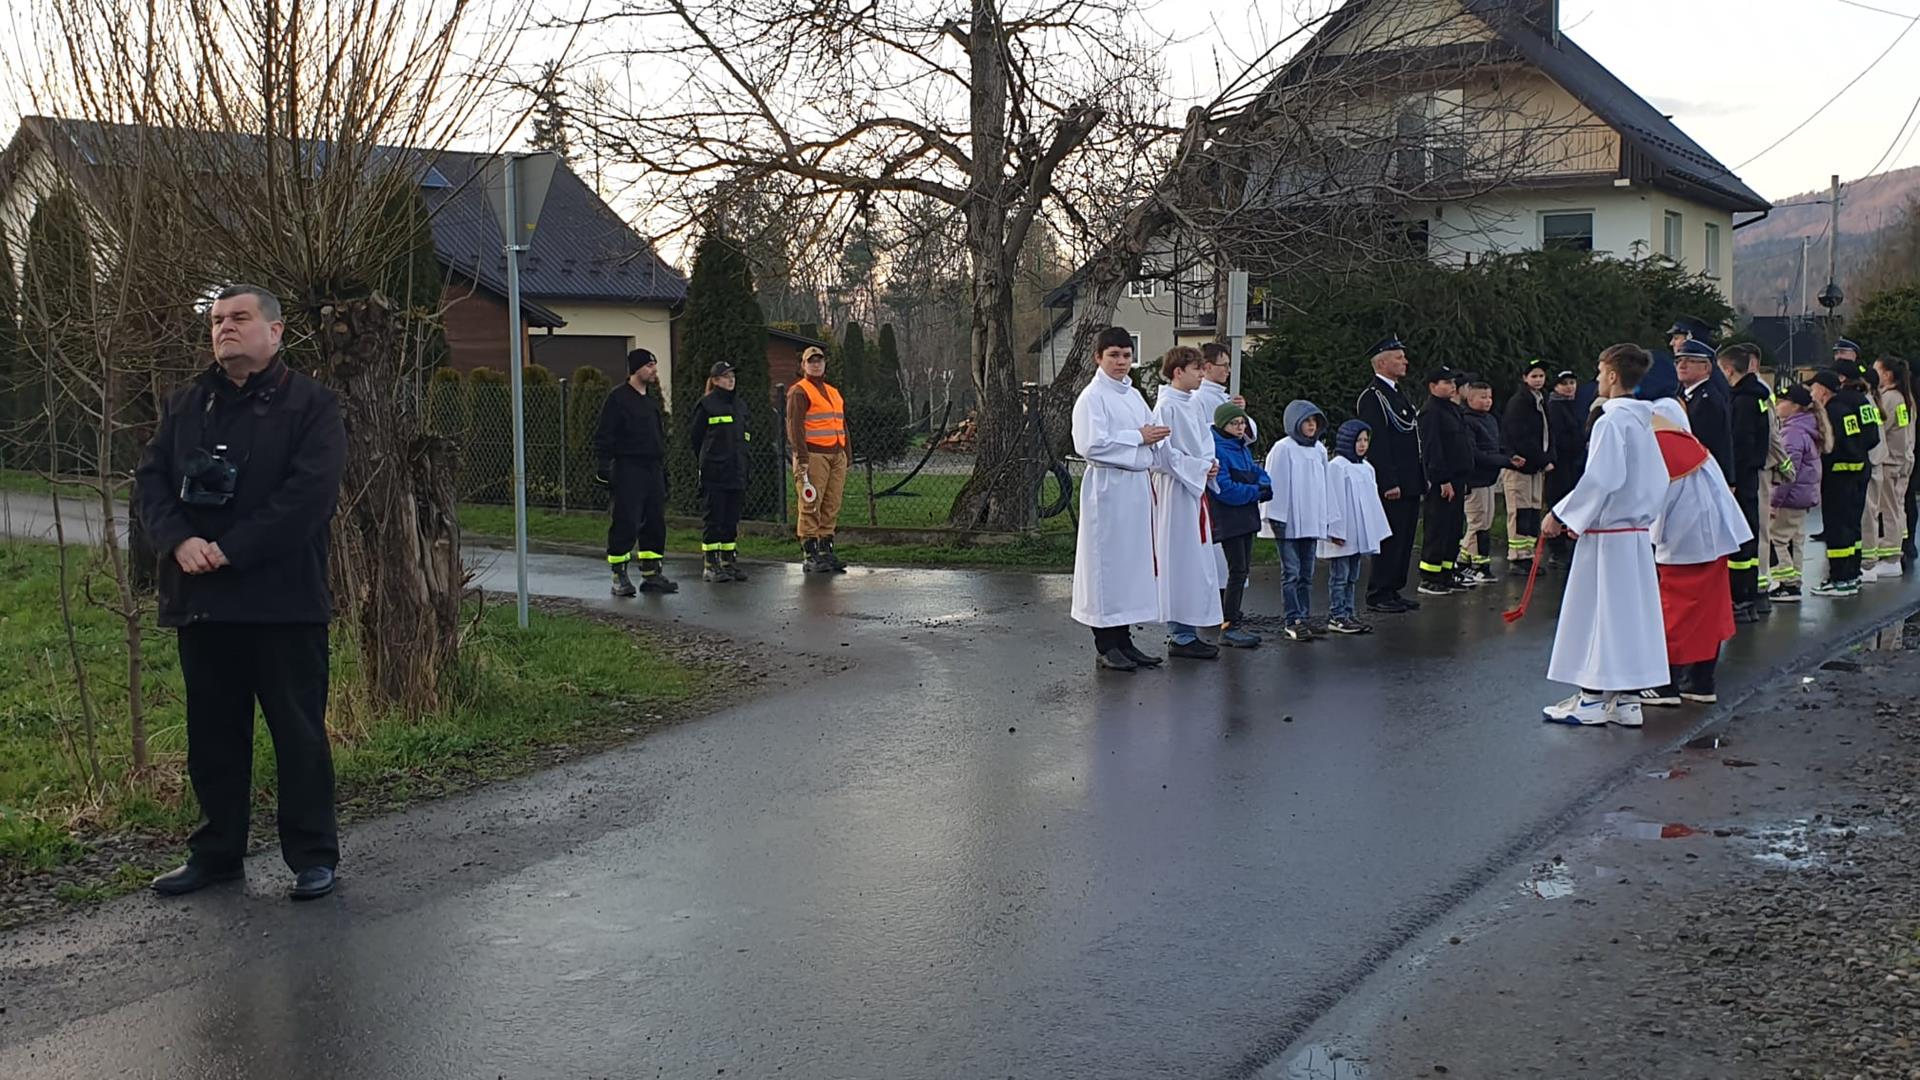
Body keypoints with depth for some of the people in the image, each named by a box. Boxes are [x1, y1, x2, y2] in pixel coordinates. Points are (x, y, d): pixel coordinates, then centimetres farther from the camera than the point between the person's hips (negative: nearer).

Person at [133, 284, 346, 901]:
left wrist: (231, 549, -18)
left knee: (299, 732, 2)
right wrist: (179, 541, -11)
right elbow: (150, 479, 9)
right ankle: (216, 852, 26)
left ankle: (313, 856, 13)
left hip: (283, 598, -5)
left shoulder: (311, 405, -3)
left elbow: (310, 493, -14)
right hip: (201, 598, 6)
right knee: (212, 734, 13)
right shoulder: (188, 404, 15)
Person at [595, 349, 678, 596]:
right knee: (626, 523, -6)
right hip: (628, 469, -8)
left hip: (653, 469, 8)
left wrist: (663, 466, 21)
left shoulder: (652, 398, 17)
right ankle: (619, 577, 1)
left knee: (656, 523, 8)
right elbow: (603, 434, -11)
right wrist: (604, 465, -17)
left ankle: (652, 573, 15)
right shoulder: (618, 398, -8)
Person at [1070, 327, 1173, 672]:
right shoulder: (1092, 397, -8)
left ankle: (1123, 640, 19)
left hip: (1137, 486, 8)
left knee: (1134, 561, 10)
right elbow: (1090, 444, -20)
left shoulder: (1134, 396, 16)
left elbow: (1154, 440, 20)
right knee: (1107, 564, -3)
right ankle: (1106, 646, 4)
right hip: (1108, 487, -8)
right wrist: (1138, 437, -15)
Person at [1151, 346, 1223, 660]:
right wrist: (1200, 468, -16)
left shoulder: (1194, 404, 13)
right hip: (1176, 491, -9)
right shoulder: (1166, 406, -14)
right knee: (1181, 562, -5)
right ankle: (1180, 637, 0)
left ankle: (1186, 632, 19)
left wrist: (1210, 465, 2)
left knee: (1196, 563, 12)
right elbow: (1164, 453, -19)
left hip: (1195, 488, 9)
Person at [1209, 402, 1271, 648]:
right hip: (1229, 519, -9)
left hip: (1246, 517, 9)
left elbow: (1258, 471, 17)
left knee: (1243, 569, 10)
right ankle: (1228, 627, -7)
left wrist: (1265, 485, -7)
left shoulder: (1243, 449, 15)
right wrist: (1256, 491, -12)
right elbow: (1225, 489, -20)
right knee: (1237, 570, -10)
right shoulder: (1216, 450, -14)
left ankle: (1234, 622, 17)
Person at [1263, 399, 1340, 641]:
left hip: (1311, 520, 6)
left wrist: (1330, 521, 13)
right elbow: (1275, 484, -8)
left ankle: (1305, 618, 15)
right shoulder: (1283, 448, -6)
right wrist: (1276, 518, -13)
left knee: (1306, 574, 10)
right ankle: (1294, 621, -3)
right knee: (1291, 573, -4)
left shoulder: (1319, 450, 13)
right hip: (1289, 522, -6)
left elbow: (1324, 486, 16)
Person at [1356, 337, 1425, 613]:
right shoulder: (1372, 396, -12)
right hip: (1391, 485, -10)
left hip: (1409, 484, 10)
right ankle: (1378, 595, 0)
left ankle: (1393, 591, 19)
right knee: (1390, 539, -6)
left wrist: (1421, 478, 20)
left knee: (1404, 540, 12)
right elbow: (1375, 443, -19)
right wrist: (1389, 483, -22)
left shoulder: (1397, 394, 19)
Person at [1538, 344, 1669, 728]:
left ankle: (1592, 698, 5)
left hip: (1605, 535, -8)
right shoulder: (1643, 422, 11)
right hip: (1637, 532, 9)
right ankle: (1627, 699, 15)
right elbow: (1659, 481, 15)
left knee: (1595, 613, -1)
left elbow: (1601, 479, -22)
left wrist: (1561, 515, -15)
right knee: (1632, 611, 10)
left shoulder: (1611, 421, -15)